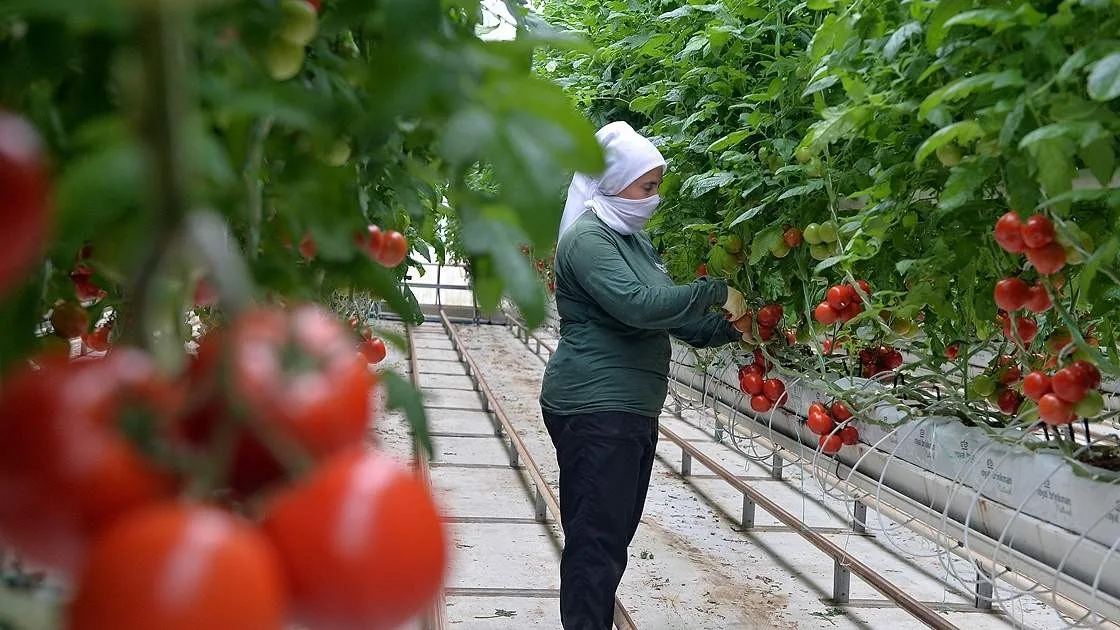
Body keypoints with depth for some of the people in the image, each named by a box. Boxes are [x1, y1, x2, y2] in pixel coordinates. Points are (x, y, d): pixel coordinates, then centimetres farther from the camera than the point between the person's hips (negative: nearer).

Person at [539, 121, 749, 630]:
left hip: (632, 408, 10)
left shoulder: (633, 238, 17)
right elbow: (637, 305, -26)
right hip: (594, 410, -10)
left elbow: (667, 314, 20)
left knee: (616, 531, 15)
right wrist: (715, 291, -17)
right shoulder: (588, 239, -13)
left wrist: (728, 329, 7)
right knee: (597, 539, -8)